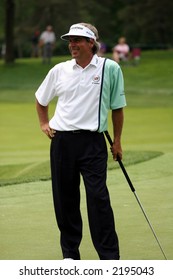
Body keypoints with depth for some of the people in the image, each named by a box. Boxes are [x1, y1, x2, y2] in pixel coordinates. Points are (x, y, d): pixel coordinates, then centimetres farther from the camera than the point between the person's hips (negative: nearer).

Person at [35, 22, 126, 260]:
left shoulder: (110, 69, -2)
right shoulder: (59, 71, 7)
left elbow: (117, 107, 6)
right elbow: (41, 100, 25)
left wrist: (117, 141, 7)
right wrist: (44, 124, 17)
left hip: (92, 142, -3)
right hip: (62, 141, 4)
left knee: (98, 197, -11)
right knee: (65, 199, 6)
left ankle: (110, 257, -6)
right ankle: (70, 254, 18)